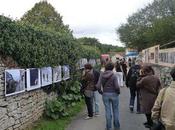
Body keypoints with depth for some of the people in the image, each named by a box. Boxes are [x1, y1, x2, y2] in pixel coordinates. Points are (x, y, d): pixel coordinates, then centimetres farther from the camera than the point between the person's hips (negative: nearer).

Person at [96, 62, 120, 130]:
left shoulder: (102, 75, -4)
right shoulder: (114, 75, -13)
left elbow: (98, 86, -9)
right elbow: (116, 86, -19)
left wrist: (101, 92, 6)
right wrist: (118, 92, 0)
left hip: (105, 94, 2)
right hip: (114, 94, -2)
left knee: (108, 111, 11)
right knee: (115, 111, 14)